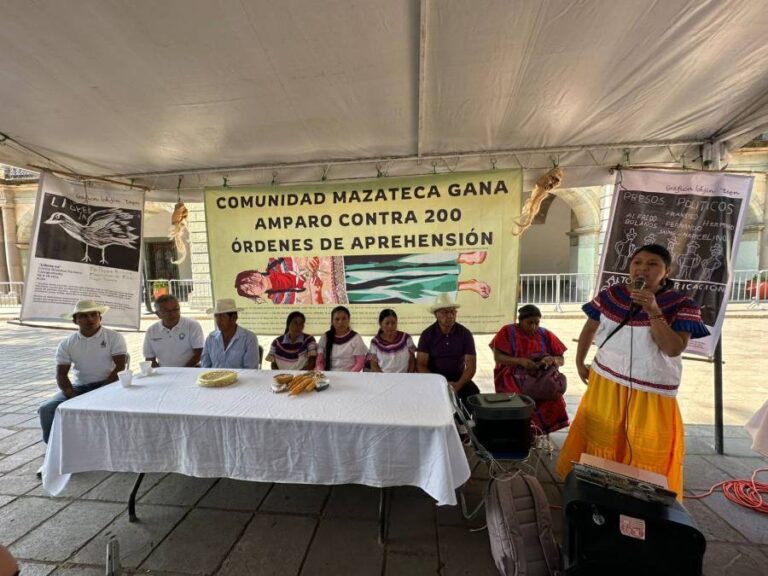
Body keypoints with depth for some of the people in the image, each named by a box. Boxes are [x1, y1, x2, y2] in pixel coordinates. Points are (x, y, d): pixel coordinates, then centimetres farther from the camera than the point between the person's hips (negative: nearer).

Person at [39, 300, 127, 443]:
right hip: (79, 387, 5)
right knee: (46, 409, -15)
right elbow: (61, 375, 2)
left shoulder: (114, 337, -5)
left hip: (108, 384, -4)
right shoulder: (66, 344, 6)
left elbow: (120, 368, -11)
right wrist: (73, 397, -15)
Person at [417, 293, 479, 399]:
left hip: (458, 379, 1)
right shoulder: (427, 335, -8)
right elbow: (421, 365, -11)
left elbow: (471, 366, -9)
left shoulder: (465, 334, -5)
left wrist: (458, 384, -26)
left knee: (474, 393, -26)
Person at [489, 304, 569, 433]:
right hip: (512, 378, -3)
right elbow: (497, 357, -9)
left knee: (554, 400, -25)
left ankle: (541, 432, -4)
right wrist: (520, 361, -24)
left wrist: (552, 359, -15)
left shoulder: (545, 334, 8)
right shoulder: (508, 332, -2)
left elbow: (561, 360, 9)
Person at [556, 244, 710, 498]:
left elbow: (674, 349, -19)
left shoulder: (682, 305, -9)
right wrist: (579, 363, 9)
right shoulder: (610, 295, -2)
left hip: (651, 393, -2)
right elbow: (589, 328, 9)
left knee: (647, 450, 8)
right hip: (605, 384, 2)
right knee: (599, 438, 14)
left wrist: (653, 311, -28)